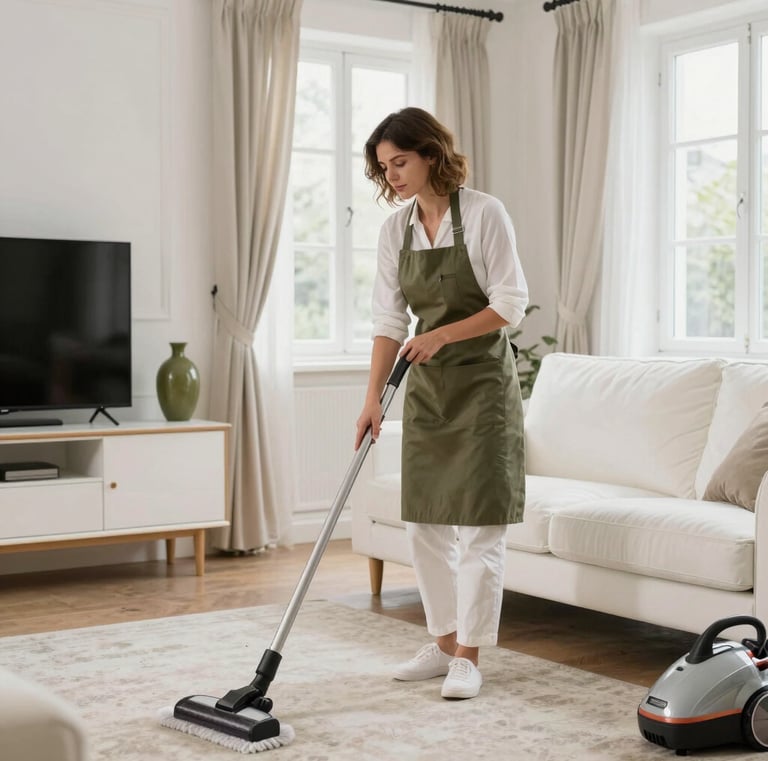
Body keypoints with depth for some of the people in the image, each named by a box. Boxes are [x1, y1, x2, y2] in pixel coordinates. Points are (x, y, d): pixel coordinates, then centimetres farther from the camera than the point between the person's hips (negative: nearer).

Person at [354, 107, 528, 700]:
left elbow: (511, 304, -14)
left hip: (483, 382, -6)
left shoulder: (484, 213, -12)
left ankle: (468, 658, 3)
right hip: (427, 387, 6)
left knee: (480, 523, -4)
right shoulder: (395, 230, 4)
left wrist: (442, 334, -22)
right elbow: (389, 320, 3)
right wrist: (373, 398, -5)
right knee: (425, 522, 8)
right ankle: (444, 645, 21)